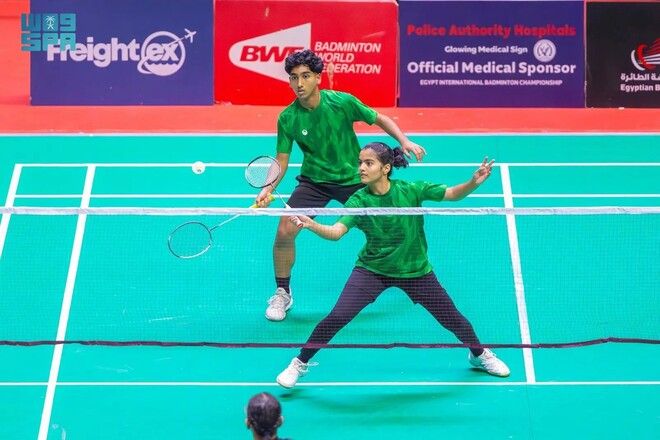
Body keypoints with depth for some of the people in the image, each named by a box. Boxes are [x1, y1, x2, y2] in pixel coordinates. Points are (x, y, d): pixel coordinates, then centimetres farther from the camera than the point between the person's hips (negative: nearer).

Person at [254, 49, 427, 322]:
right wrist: (268, 189, -22)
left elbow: (380, 119, -3)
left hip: (353, 179, 0)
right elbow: (282, 159, -6)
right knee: (285, 231, -16)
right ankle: (282, 293, 7)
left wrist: (404, 141, -16)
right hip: (314, 181, 0)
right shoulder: (287, 118, -14)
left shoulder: (343, 102, -17)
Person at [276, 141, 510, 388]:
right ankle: (300, 363, 5)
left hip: (415, 271, 1)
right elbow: (336, 232, -28)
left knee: (453, 319, 8)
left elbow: (453, 194, -15)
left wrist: (474, 182, -35)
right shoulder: (358, 201, -16)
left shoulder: (410, 191, -17)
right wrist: (311, 225, -48)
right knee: (337, 317, -16)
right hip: (371, 269, 0)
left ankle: (479, 354, 40)